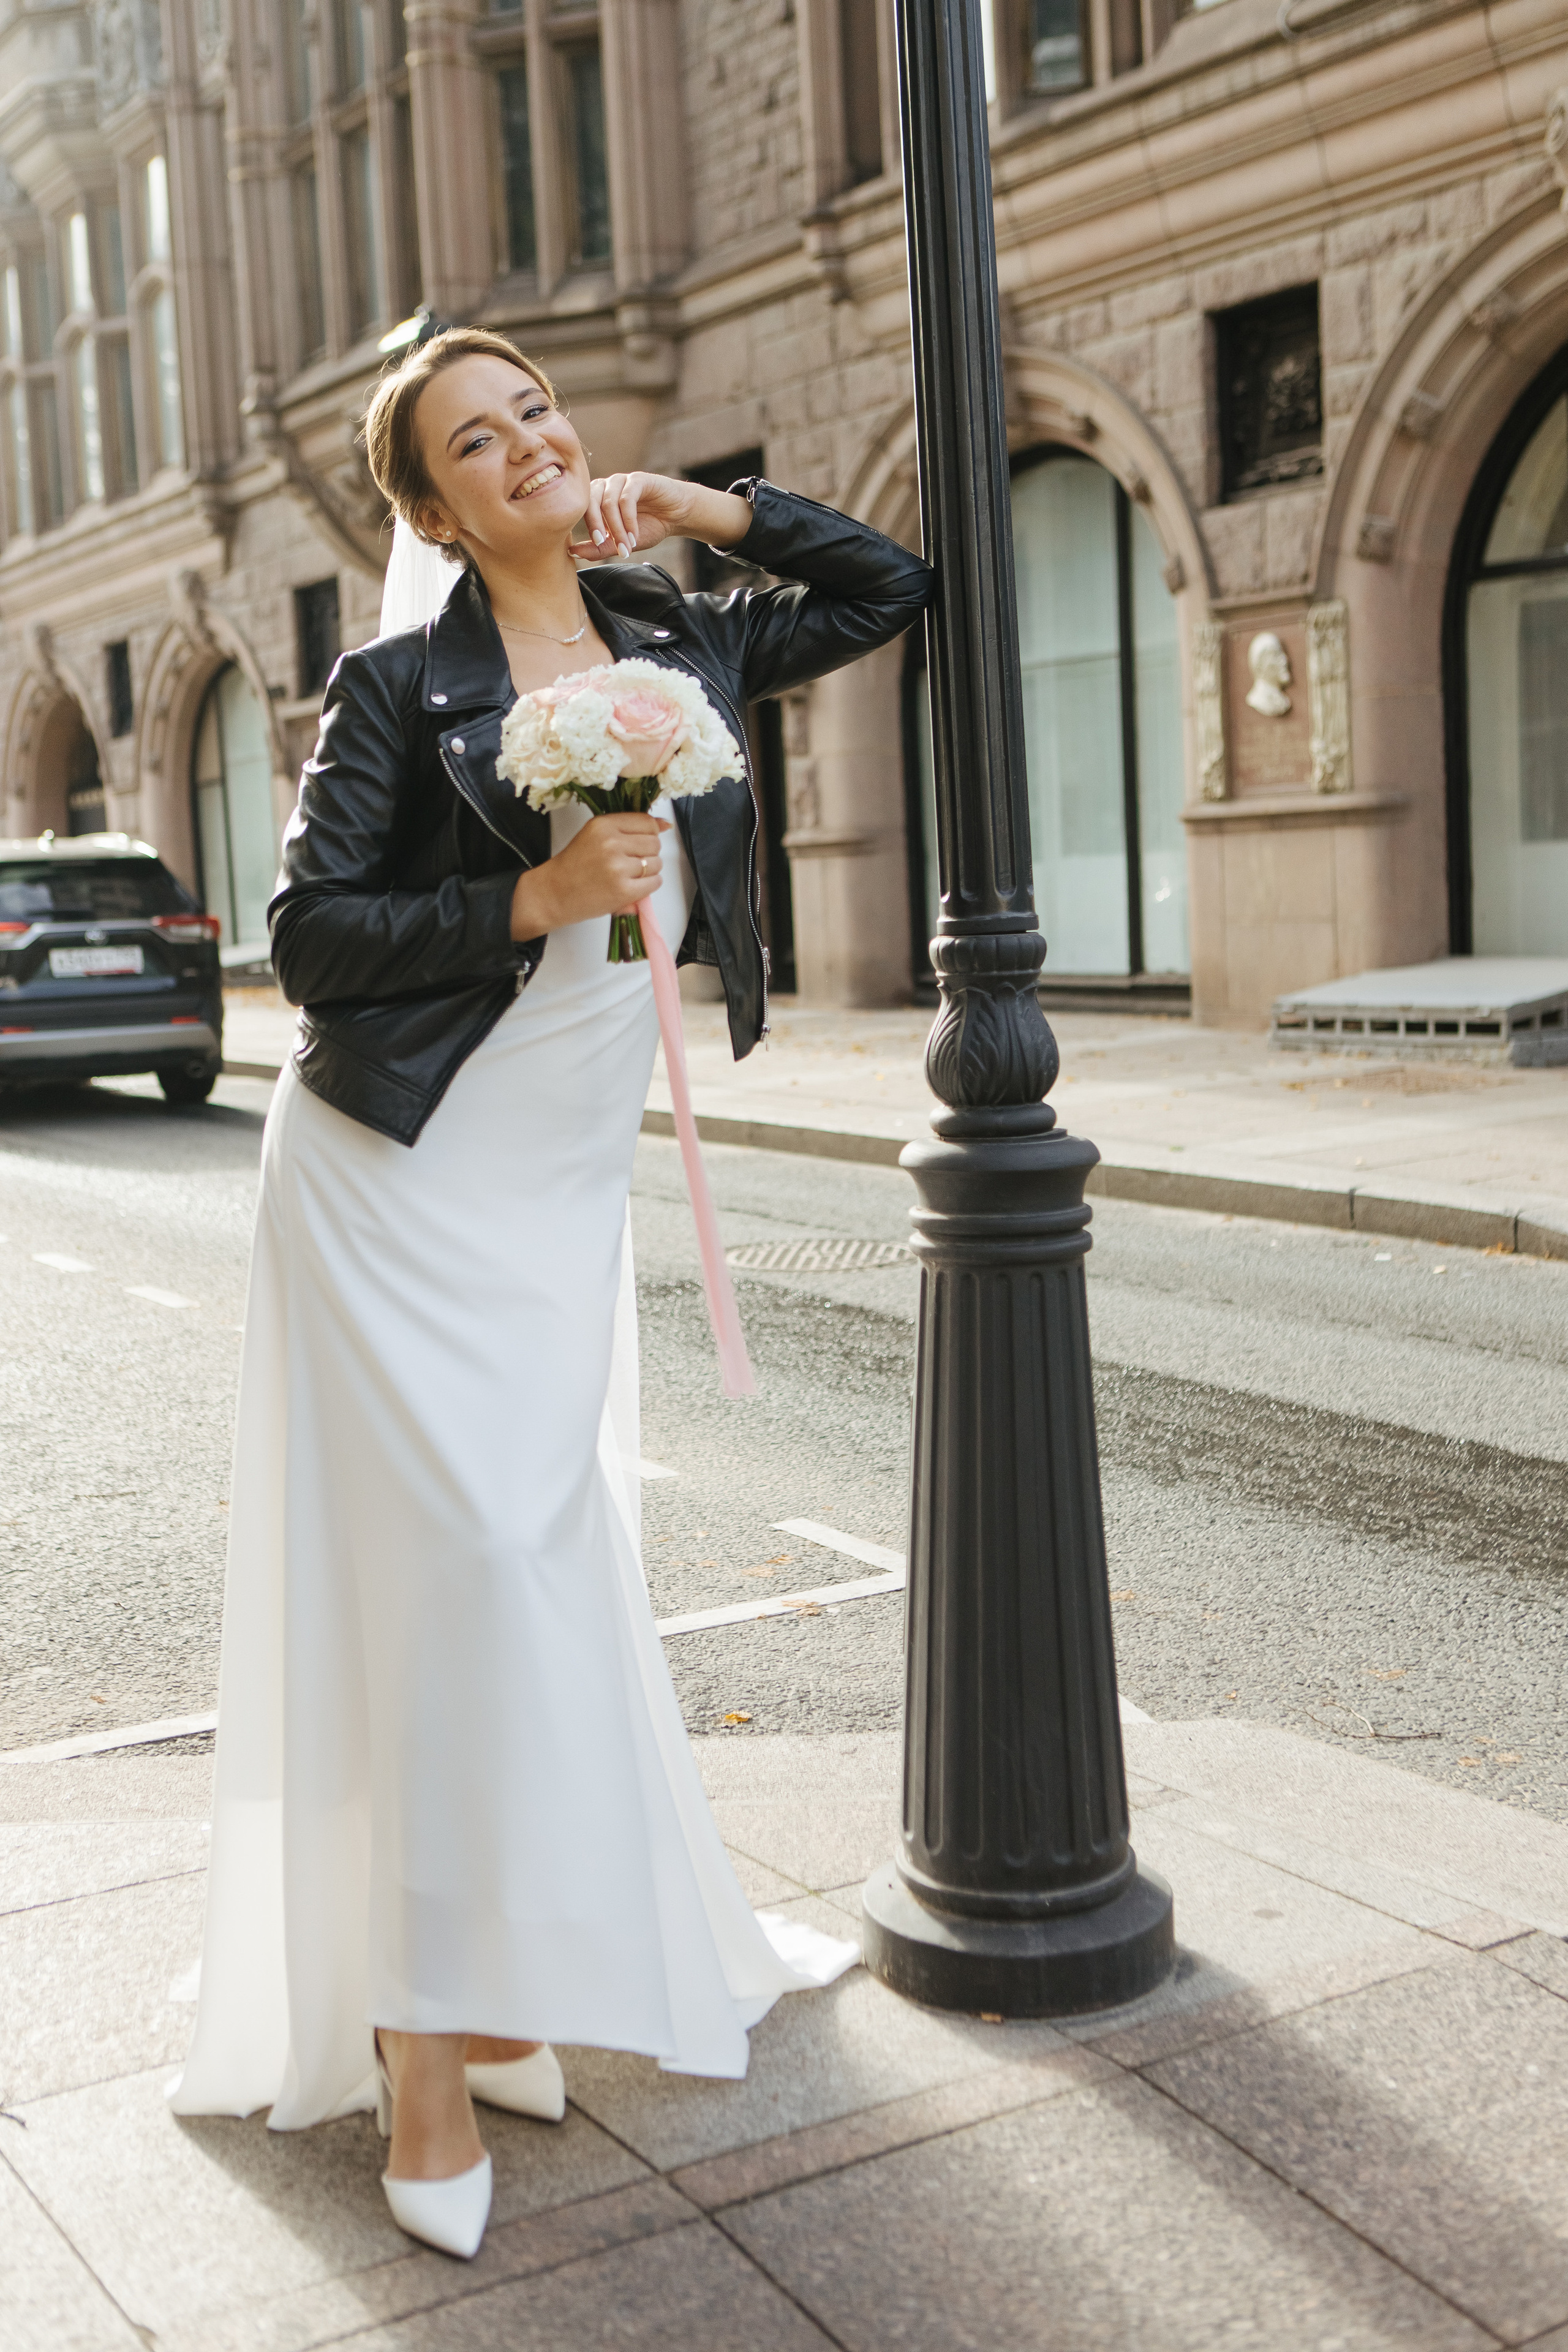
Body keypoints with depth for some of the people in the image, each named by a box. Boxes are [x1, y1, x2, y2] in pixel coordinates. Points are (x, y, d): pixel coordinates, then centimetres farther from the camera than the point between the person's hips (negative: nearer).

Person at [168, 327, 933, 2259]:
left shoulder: (682, 649, 6)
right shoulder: (399, 687, -8)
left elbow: (893, 591, 15)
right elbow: (309, 936, -11)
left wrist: (704, 508, 4)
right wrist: (538, 898, -21)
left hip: (566, 1187, 5)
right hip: (401, 1177, -5)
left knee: (550, 1563, 11)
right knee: (451, 1563, -9)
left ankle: (509, 1970, 30)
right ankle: (423, 2041, 3)